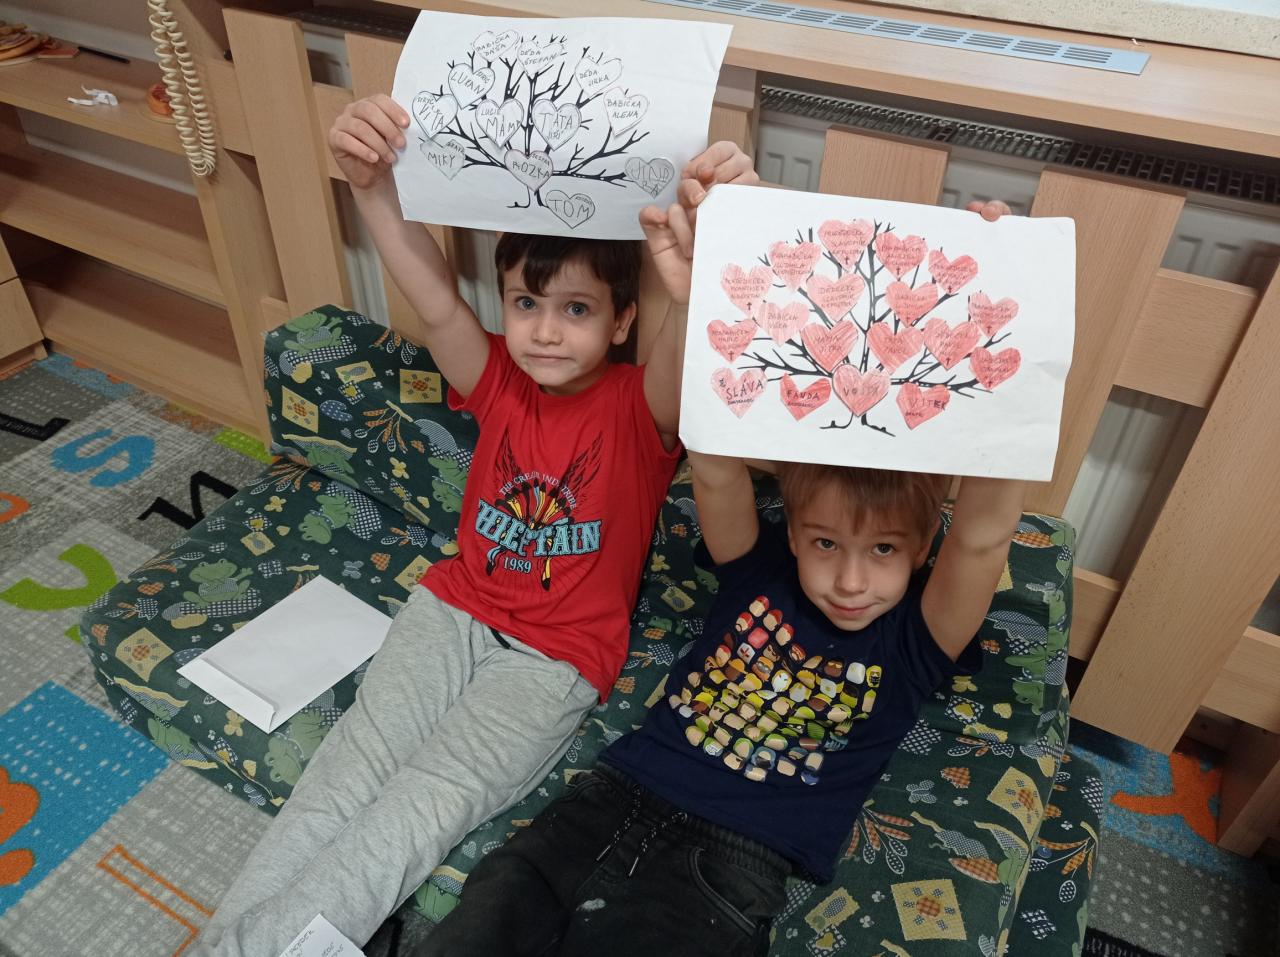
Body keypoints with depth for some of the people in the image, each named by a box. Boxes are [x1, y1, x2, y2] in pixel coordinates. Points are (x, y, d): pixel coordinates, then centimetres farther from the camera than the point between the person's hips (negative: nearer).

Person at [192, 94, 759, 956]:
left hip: (559, 656, -4)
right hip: (454, 608, 4)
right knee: (347, 771, -9)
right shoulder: (498, 381, -1)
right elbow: (437, 302, -19)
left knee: (428, 802, -17)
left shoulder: (642, 406, -13)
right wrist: (374, 186, -36)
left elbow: (689, 350, -37)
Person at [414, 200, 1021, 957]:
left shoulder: (914, 639, -2)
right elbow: (716, 466, -12)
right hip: (618, 794, 3)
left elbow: (983, 533, -20)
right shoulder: (759, 570, 5)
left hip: (732, 865, -2)